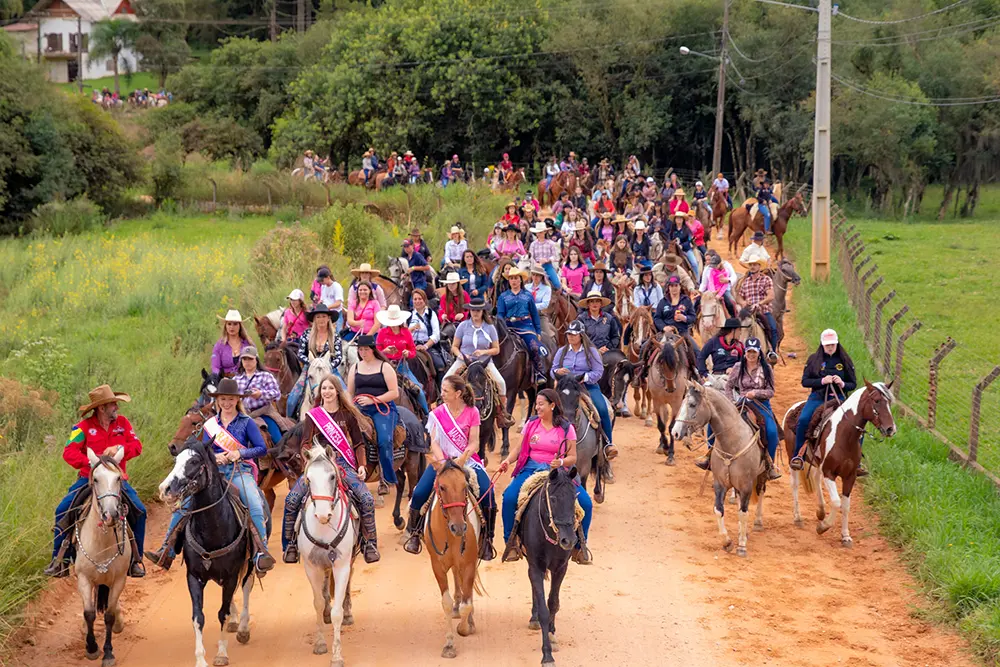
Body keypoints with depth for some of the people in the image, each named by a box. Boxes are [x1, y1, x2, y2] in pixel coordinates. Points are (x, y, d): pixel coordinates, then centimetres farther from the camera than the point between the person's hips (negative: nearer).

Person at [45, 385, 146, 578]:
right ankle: (60, 560, -6)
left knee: (139, 511, -18)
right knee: (63, 510, -19)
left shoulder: (123, 423, 5)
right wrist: (90, 462, -30)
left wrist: (118, 448, -22)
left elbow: (137, 446, -2)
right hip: (88, 478, -1)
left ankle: (135, 560, -3)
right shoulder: (84, 427, -5)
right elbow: (69, 452, -14)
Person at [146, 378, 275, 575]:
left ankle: (261, 554, -34)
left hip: (240, 472, -3)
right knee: (183, 506, -11)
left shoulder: (246, 423, 4)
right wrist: (214, 457, -11)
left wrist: (240, 453, -17)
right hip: (215, 472, 3)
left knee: (255, 506, -31)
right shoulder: (210, 425, 14)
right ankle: (166, 552, -6)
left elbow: (262, 449, -1)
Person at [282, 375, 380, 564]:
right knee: (291, 499, -18)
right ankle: (290, 544, -1)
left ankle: (369, 543, -4)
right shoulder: (314, 415, 8)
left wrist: (362, 466, -2)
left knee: (367, 499, -21)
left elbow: (358, 443, 11)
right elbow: (306, 443, 3)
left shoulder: (348, 415, 8)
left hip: (343, 464, 0)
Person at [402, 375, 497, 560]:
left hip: (467, 460, -1)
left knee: (487, 494, -23)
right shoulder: (438, 413, 1)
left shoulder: (472, 412, -2)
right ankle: (414, 532, 4)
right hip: (442, 460, 1)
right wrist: (442, 461, -21)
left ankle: (487, 538, -6)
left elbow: (474, 443, -5)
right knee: (419, 494, -20)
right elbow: (434, 442, -4)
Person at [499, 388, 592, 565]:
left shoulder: (566, 428, 2)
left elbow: (572, 457, 1)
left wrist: (561, 462, -21)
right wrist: (508, 460, -10)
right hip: (531, 469, 1)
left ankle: (580, 546, 0)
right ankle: (510, 542, -9)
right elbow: (519, 448, 11)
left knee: (585, 502, -20)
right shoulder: (531, 424, 8)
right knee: (509, 497, -27)